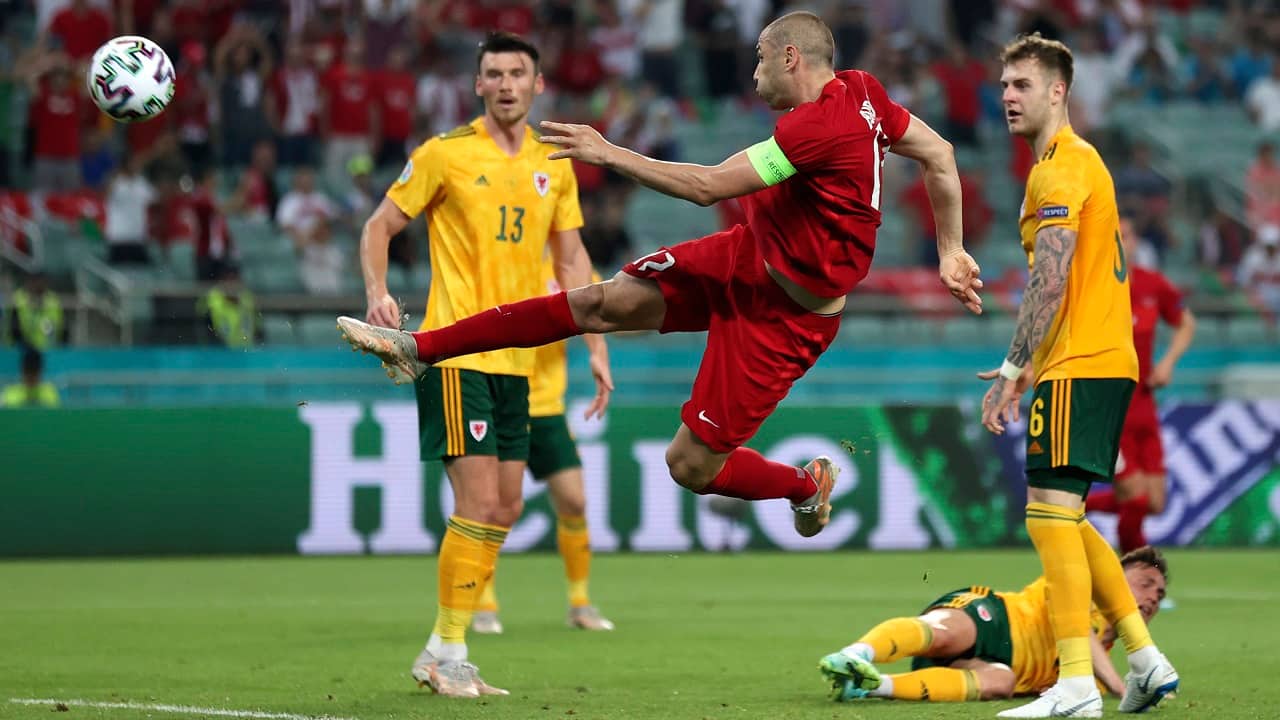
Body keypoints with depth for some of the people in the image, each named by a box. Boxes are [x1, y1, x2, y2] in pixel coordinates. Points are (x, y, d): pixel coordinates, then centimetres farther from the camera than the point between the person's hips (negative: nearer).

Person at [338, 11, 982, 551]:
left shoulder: (820, 124, -30)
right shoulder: (860, 92, -4)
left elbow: (707, 186, -28)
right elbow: (940, 154, 8)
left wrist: (609, 153, -21)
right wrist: (950, 251, 16)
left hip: (784, 315, -9)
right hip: (747, 257, 9)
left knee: (691, 467, -4)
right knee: (605, 301, -1)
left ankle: (808, 485, 26)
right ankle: (417, 347, 2)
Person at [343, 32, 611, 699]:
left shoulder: (554, 165, 10)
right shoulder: (445, 153, -5)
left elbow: (571, 258, 17)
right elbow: (379, 226, 0)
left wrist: (596, 348, 11)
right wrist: (378, 293, -19)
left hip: (517, 360, 6)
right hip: (456, 352, -6)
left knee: (504, 511, 6)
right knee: (479, 505, -12)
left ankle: (440, 653, 15)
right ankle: (448, 653, -3)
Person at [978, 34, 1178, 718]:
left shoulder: (1060, 167, -11)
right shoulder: (1080, 161, 21)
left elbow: (1051, 282, -19)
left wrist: (1013, 370, -18)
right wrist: (1027, 368, 22)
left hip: (1076, 367, -10)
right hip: (1105, 361, 10)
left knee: (1050, 511, -12)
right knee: (1061, 520, 16)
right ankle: (1146, 660, 15)